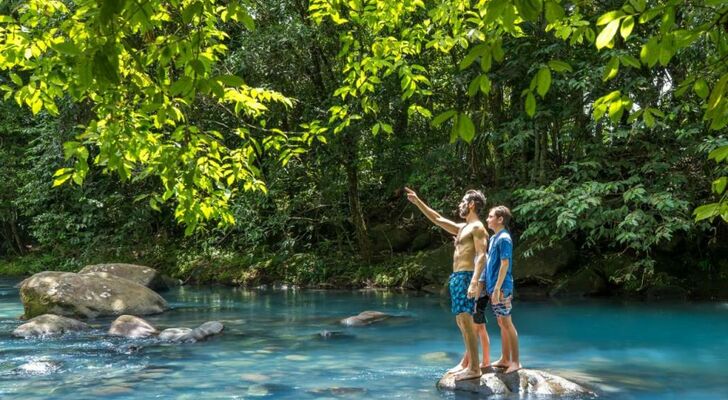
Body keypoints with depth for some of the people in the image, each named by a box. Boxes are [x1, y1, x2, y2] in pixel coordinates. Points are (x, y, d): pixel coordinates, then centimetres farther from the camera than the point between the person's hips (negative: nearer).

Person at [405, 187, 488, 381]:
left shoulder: (477, 227, -7)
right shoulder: (462, 228, 20)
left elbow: (481, 256, -18)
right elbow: (438, 219, 28)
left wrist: (474, 281, -28)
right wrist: (418, 202, 27)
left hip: (465, 277, -10)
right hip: (457, 277, 10)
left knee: (466, 321, -12)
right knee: (462, 321, 12)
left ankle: (474, 368, -12)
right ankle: (467, 361, 20)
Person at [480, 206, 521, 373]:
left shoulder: (504, 238, -12)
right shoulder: (493, 238, 15)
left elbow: (504, 265, -17)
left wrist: (497, 288, -21)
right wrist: (486, 284, 17)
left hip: (501, 289, -9)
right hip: (493, 287, 9)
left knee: (506, 323, -6)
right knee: (502, 323, 13)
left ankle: (515, 362, -1)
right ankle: (505, 359, 21)